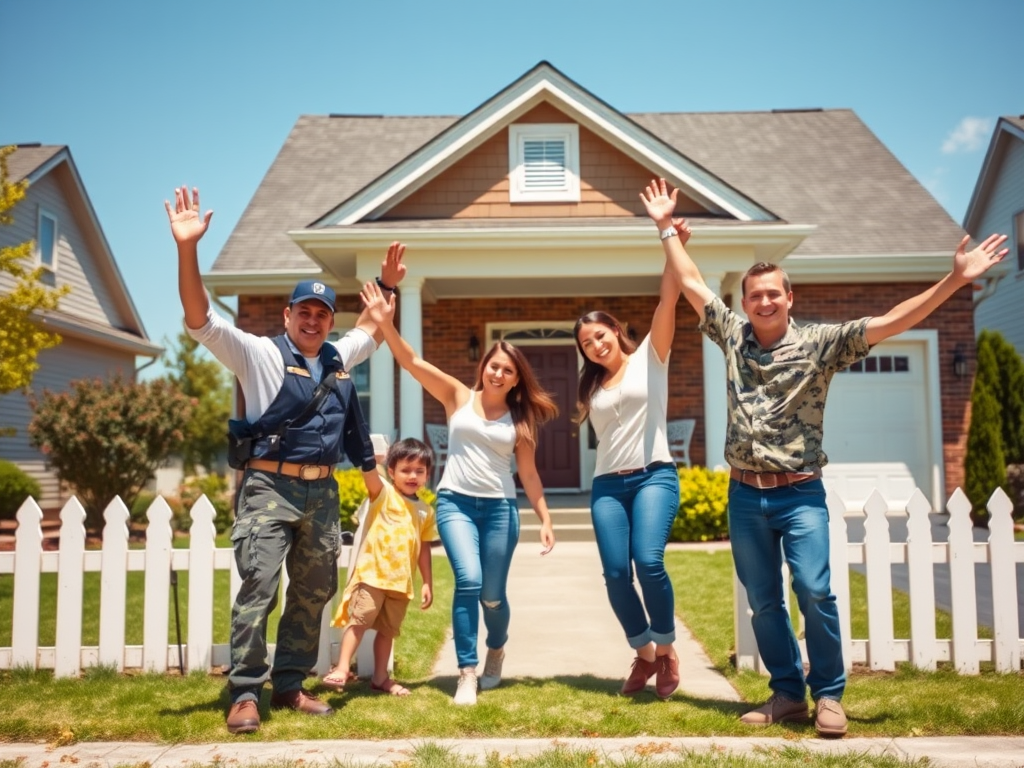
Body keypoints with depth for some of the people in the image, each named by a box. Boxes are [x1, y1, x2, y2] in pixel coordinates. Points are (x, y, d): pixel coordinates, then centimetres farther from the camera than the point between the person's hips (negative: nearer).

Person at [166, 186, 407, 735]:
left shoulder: (337, 358, 13)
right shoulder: (260, 354, -3)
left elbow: (370, 329, 33)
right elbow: (201, 321, -15)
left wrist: (388, 285, 23)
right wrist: (188, 249, -27)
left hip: (321, 492, 6)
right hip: (269, 488, -6)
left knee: (313, 593, 10)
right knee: (258, 588, -11)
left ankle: (289, 686, 23)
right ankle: (245, 694, -1)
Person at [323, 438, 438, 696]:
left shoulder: (425, 511, 11)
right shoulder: (383, 493, -1)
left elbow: (424, 548, 15)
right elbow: (369, 471, -21)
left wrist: (427, 582, 12)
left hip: (401, 582, 5)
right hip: (372, 574, -4)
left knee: (388, 629, 12)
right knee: (359, 620, -11)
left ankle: (380, 678, 21)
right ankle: (342, 668, -8)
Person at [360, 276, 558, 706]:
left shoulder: (520, 420, 6)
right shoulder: (458, 397, 2)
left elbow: (529, 473, 10)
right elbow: (412, 362, -8)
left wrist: (545, 518, 5)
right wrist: (386, 325, -21)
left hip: (500, 508, 2)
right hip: (455, 502, -1)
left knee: (492, 595, 5)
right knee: (468, 581, -20)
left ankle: (496, 651, 38)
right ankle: (467, 674, -9)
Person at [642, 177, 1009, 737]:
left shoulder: (820, 343, -4)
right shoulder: (732, 336, 5)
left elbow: (889, 323, -12)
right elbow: (691, 284, 11)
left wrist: (955, 280, -19)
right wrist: (666, 227, 12)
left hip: (800, 493, -3)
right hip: (745, 495, 4)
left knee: (814, 592, -12)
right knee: (763, 602, 9)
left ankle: (827, 695, 7)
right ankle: (787, 693, 22)